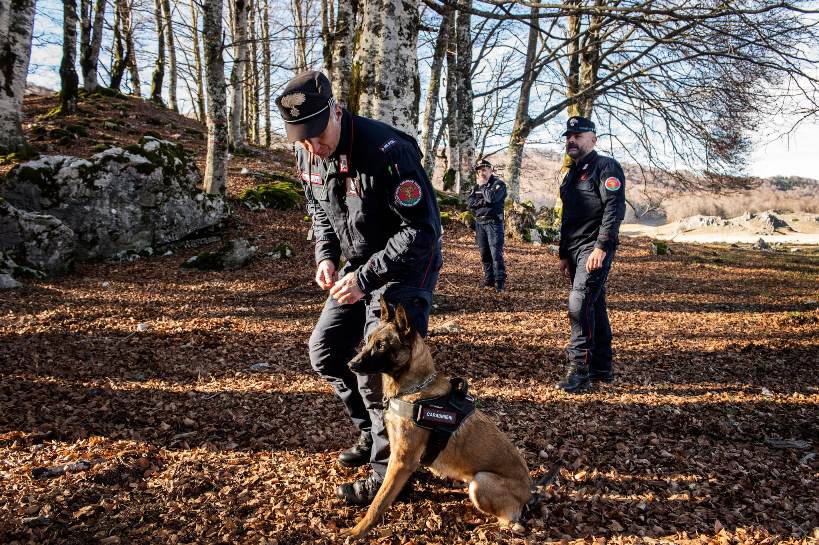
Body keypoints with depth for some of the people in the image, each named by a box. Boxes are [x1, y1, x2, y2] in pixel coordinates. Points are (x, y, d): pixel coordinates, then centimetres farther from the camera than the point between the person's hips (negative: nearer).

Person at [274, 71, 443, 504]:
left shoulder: (386, 152, -29)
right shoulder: (308, 156, -5)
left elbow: (423, 230, -28)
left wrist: (366, 277, -30)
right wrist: (326, 255, -3)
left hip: (407, 267, -8)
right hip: (359, 266, 8)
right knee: (325, 350, 10)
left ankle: (389, 470, 6)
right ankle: (373, 434, 28)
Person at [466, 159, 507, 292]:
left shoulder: (499, 184, -2)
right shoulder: (476, 185, 16)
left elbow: (492, 198, -21)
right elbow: (469, 202, 2)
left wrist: (483, 186, -7)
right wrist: (483, 201, -13)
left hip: (493, 222, -6)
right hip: (479, 223, 6)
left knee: (496, 253, -11)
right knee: (484, 254, 8)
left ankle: (500, 281, -10)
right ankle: (489, 280, 16)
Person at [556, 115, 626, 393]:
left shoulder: (606, 167, -6)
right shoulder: (571, 174, 21)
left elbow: (614, 209, -17)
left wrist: (601, 246, -24)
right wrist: (564, 255, 22)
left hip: (594, 249, -9)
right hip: (575, 250, 9)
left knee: (580, 303, -18)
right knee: (594, 306, 12)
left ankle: (579, 369, -13)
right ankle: (602, 367, 20)